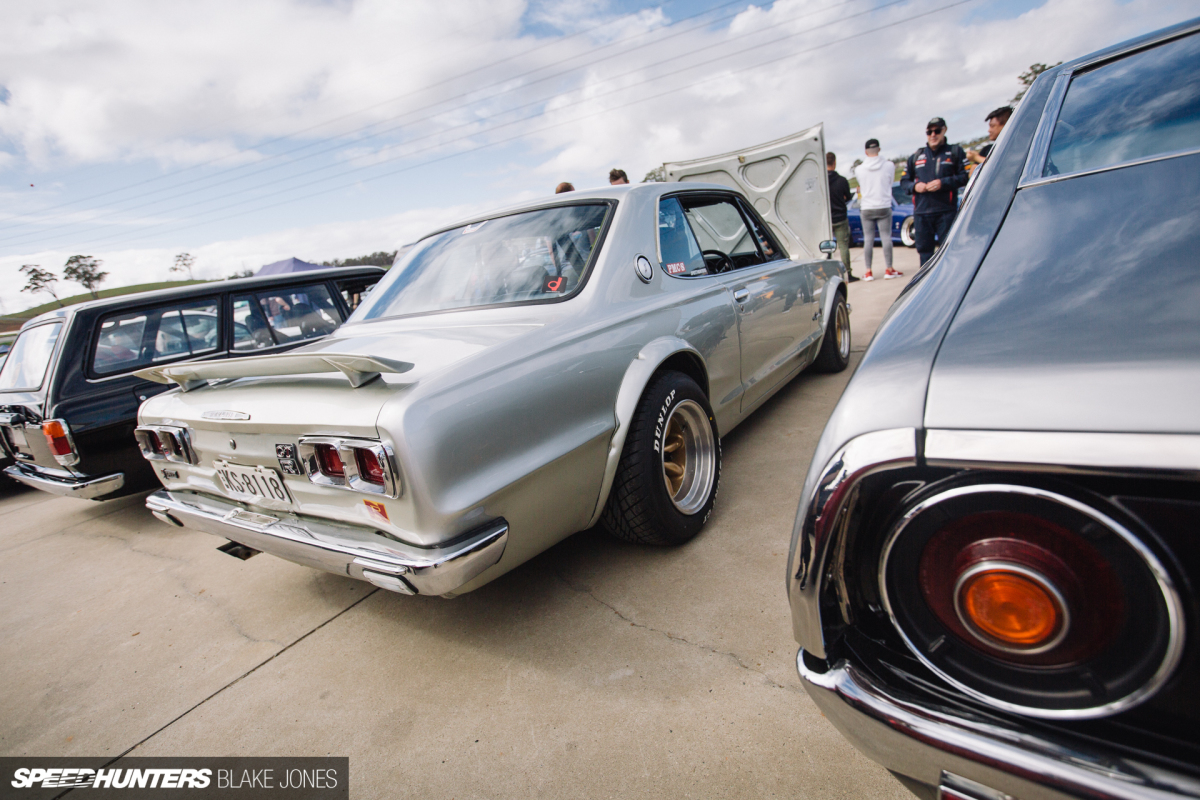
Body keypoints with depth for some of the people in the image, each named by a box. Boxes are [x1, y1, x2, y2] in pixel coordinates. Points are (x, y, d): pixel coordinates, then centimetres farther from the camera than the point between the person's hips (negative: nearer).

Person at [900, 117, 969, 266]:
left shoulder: (955, 152, 9)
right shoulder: (916, 157, 18)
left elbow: (965, 176, 1)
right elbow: (903, 182, 18)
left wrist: (943, 183, -13)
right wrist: (914, 186, -3)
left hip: (946, 212, -3)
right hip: (921, 213, 3)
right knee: (924, 250, 5)